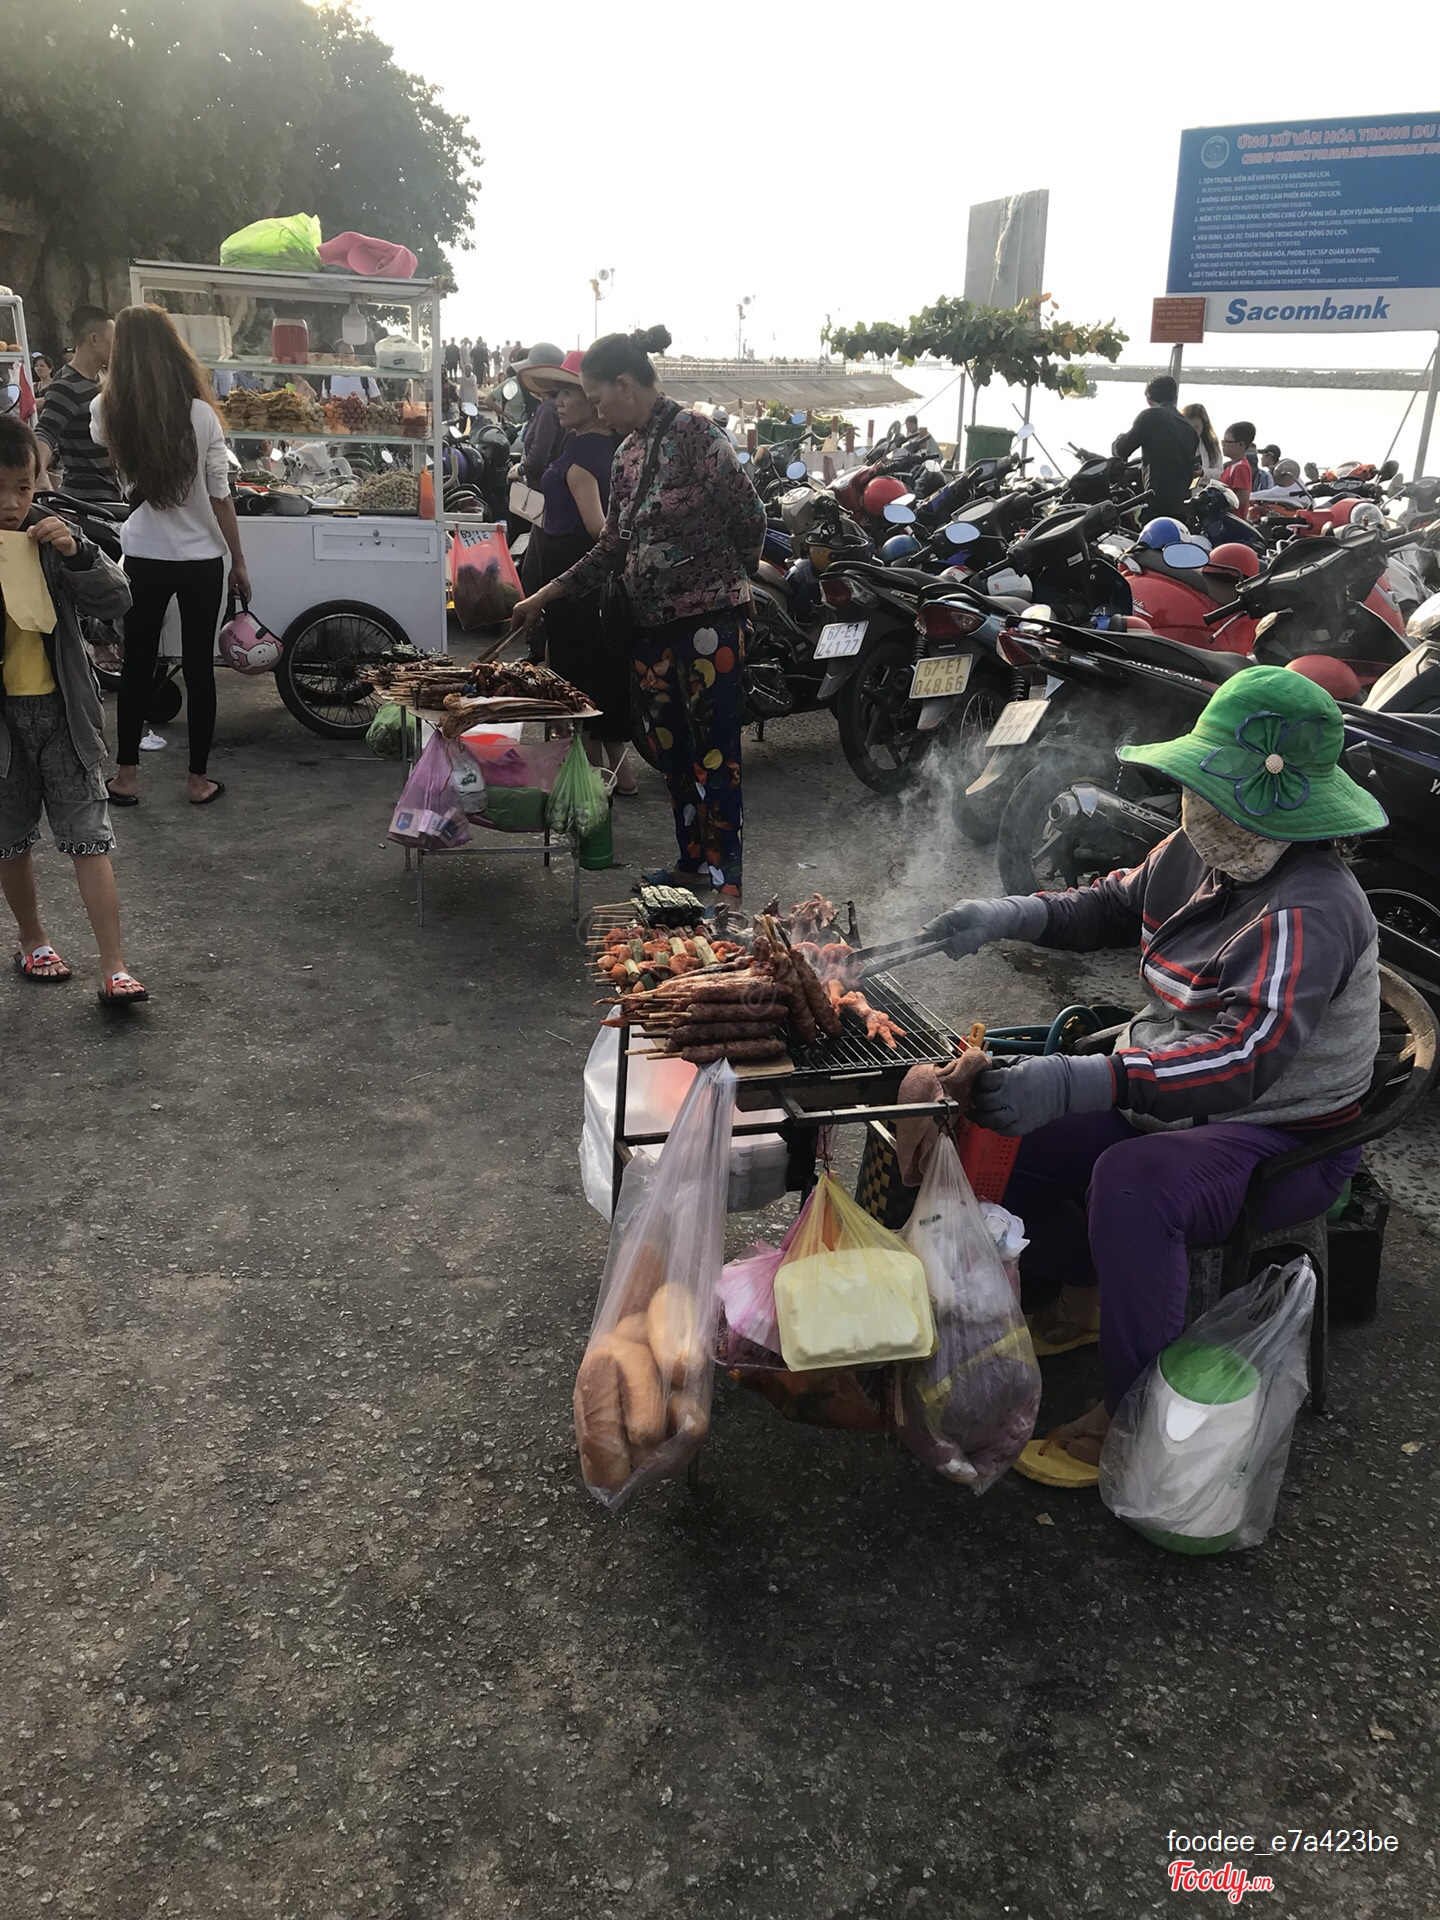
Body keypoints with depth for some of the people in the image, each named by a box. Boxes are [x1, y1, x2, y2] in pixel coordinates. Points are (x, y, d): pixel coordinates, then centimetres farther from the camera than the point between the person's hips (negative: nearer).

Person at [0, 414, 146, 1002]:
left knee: (89, 836, -1)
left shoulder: (49, 534, -5)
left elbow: (116, 601, -7)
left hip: (60, 708, 0)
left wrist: (76, 553, -23)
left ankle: (114, 967, 2)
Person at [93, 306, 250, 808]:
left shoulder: (108, 411, -6)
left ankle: (125, 776, 19)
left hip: (141, 557, 2)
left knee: (137, 664, 12)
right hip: (200, 558, -2)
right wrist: (239, 563, 3)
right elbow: (220, 497, -8)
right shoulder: (199, 414, -13)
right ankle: (198, 779, 15)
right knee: (198, 666, 8)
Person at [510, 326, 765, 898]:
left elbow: (749, 516, -9)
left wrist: (724, 580, 7)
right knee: (669, 751, 12)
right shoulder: (629, 452, 14)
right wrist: (543, 597, 15)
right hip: (651, 623, 8)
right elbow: (612, 546, 17)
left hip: (707, 619, -8)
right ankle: (691, 864, 24)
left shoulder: (694, 433, -10)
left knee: (715, 754, -4)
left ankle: (723, 877, 2)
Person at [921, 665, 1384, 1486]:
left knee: (1131, 1184, -36)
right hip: (1178, 1100, 9)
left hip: (1286, 1137, -9)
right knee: (1014, 1137, 1)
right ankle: (1081, 1296, 26)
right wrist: (1013, 915, -6)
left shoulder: (1308, 913, -30)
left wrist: (1081, 1082, -50)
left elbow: (1246, 1058, -41)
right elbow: (1117, 906, 14)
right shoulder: (1199, 855, -3)